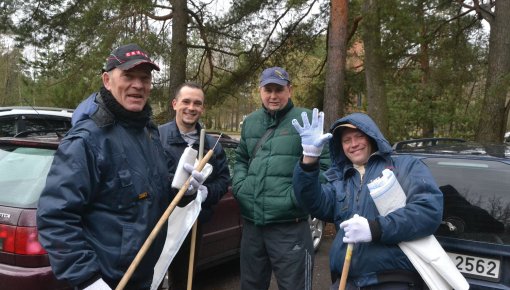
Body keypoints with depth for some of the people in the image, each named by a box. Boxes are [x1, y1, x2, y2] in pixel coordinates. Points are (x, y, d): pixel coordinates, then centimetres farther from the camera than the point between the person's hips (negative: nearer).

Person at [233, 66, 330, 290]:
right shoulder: (250, 122, 14)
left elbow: (324, 164, -10)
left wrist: (297, 196, -17)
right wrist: (240, 186, 6)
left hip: (289, 226, -6)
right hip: (251, 223, 6)